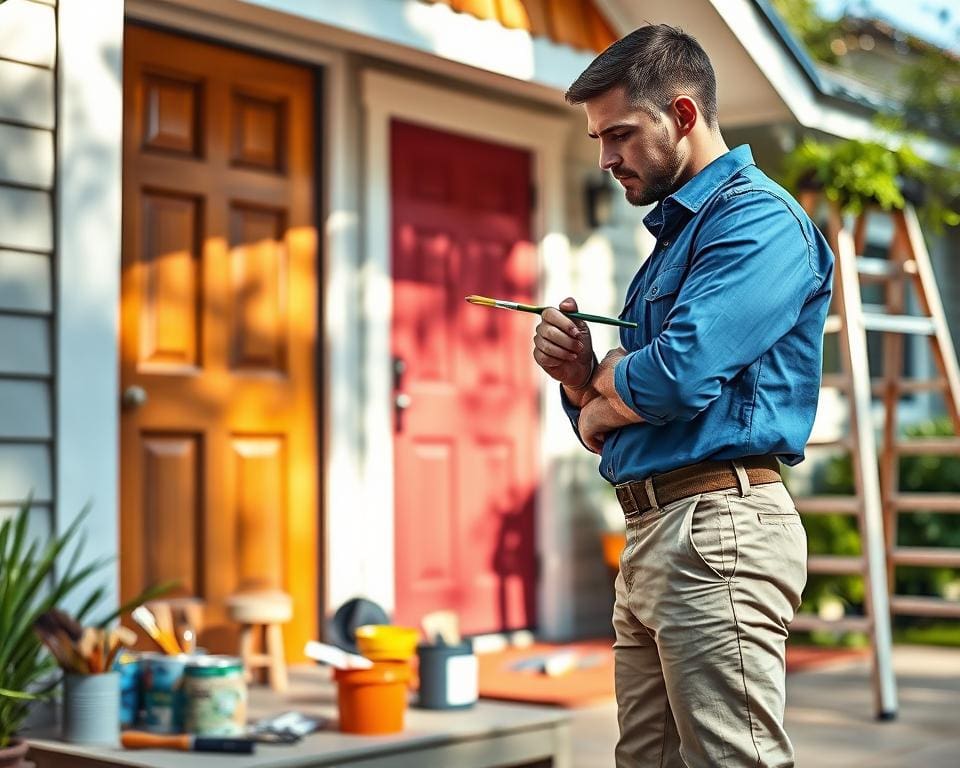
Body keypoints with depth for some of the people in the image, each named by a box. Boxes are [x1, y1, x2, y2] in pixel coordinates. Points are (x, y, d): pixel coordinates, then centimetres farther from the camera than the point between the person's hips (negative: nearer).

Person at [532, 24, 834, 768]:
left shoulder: (758, 219, -8)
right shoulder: (673, 237, 22)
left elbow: (677, 376, -22)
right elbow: (612, 406, 21)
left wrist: (599, 395, -1)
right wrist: (580, 371, -1)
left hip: (716, 527, -9)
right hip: (648, 538, 9)